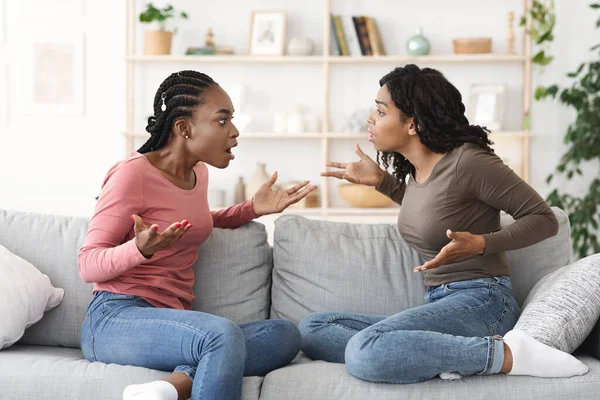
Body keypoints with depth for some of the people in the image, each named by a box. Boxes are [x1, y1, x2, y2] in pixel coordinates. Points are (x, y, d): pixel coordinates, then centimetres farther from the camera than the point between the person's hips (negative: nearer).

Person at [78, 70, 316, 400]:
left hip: (172, 319, 8)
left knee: (285, 334, -16)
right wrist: (140, 249, -30)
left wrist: (253, 209, 19)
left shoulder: (198, 172, 14)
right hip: (116, 318, -8)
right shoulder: (133, 173, -9)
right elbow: (88, 265, -8)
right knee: (223, 335, -36)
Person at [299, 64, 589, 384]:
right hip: (439, 307, 9)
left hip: (480, 302, -9)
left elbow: (544, 219, -8)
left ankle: (506, 355, -19)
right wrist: (381, 181, 21)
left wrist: (480, 244, -23)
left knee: (364, 354, -33)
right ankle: (445, 357, -15)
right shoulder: (414, 169, 10)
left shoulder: (468, 160, -13)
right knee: (312, 328, -2)